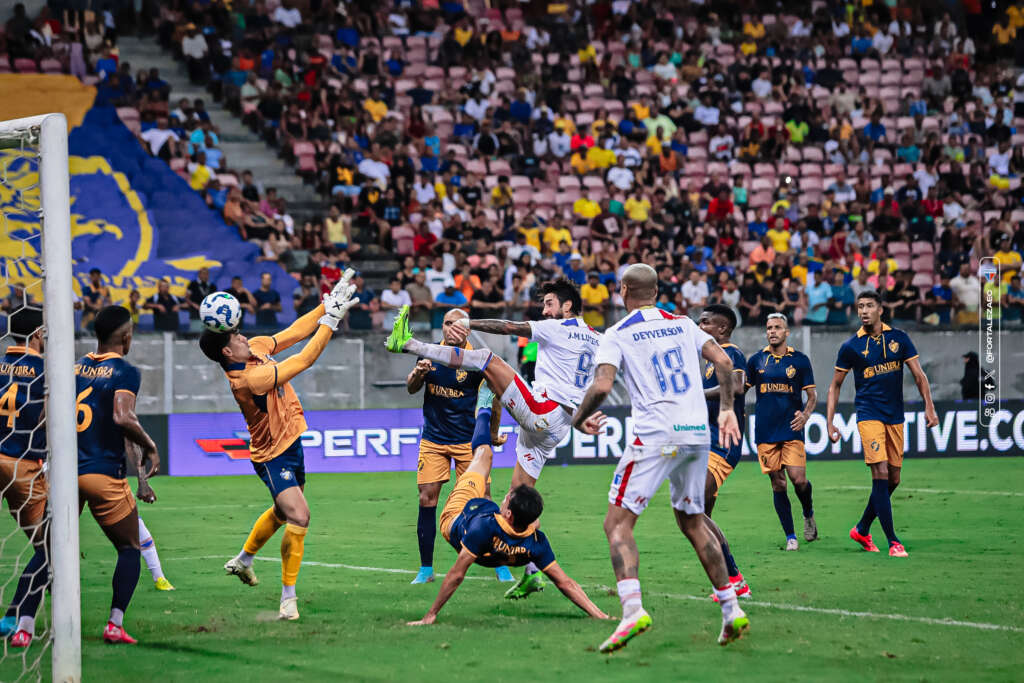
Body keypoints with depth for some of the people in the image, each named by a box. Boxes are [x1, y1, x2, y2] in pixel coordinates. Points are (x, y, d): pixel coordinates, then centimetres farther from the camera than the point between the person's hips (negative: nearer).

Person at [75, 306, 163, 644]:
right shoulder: (125, 372, -6)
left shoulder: (74, 368, 11)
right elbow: (123, 418, -22)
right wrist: (150, 448, -7)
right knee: (130, 549, 12)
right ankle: (115, 624, 1)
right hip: (104, 473, -5)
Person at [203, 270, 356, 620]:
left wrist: (328, 304, -8)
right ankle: (288, 596, -11)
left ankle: (243, 559, 51)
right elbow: (305, 359, -30)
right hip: (274, 456, -10)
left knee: (283, 511, 28)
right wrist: (330, 319, -25)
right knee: (299, 516, -21)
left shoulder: (256, 347, -7)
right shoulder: (249, 379, -32)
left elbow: (295, 331, 1)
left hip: (290, 444, 10)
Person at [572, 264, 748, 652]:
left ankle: (633, 609, -26)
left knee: (617, 523, -4)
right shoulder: (683, 324, 15)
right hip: (697, 433, 5)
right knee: (691, 521, 21)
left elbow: (602, 386, -12)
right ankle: (731, 610, 14)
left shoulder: (617, 335, 1)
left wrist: (579, 419, 5)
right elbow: (724, 362, 7)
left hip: (655, 436, -5)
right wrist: (728, 409, 16)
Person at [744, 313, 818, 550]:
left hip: (792, 429, -1)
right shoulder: (756, 361, 7)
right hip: (765, 431, 1)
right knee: (778, 484, 0)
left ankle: (809, 515, 19)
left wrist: (805, 415, -10)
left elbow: (812, 395, 8)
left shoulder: (799, 360, 4)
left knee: (798, 479, -12)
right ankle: (790, 537, 7)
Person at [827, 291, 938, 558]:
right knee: (880, 475, -15)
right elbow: (835, 386, 7)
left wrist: (929, 407, -4)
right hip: (869, 415, -4)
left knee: (893, 480, 6)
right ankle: (893, 542, -14)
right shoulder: (851, 346, -1)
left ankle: (862, 530, 24)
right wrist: (830, 422, 1)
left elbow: (918, 375, 6)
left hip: (895, 416, 4)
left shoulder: (899, 338, 4)